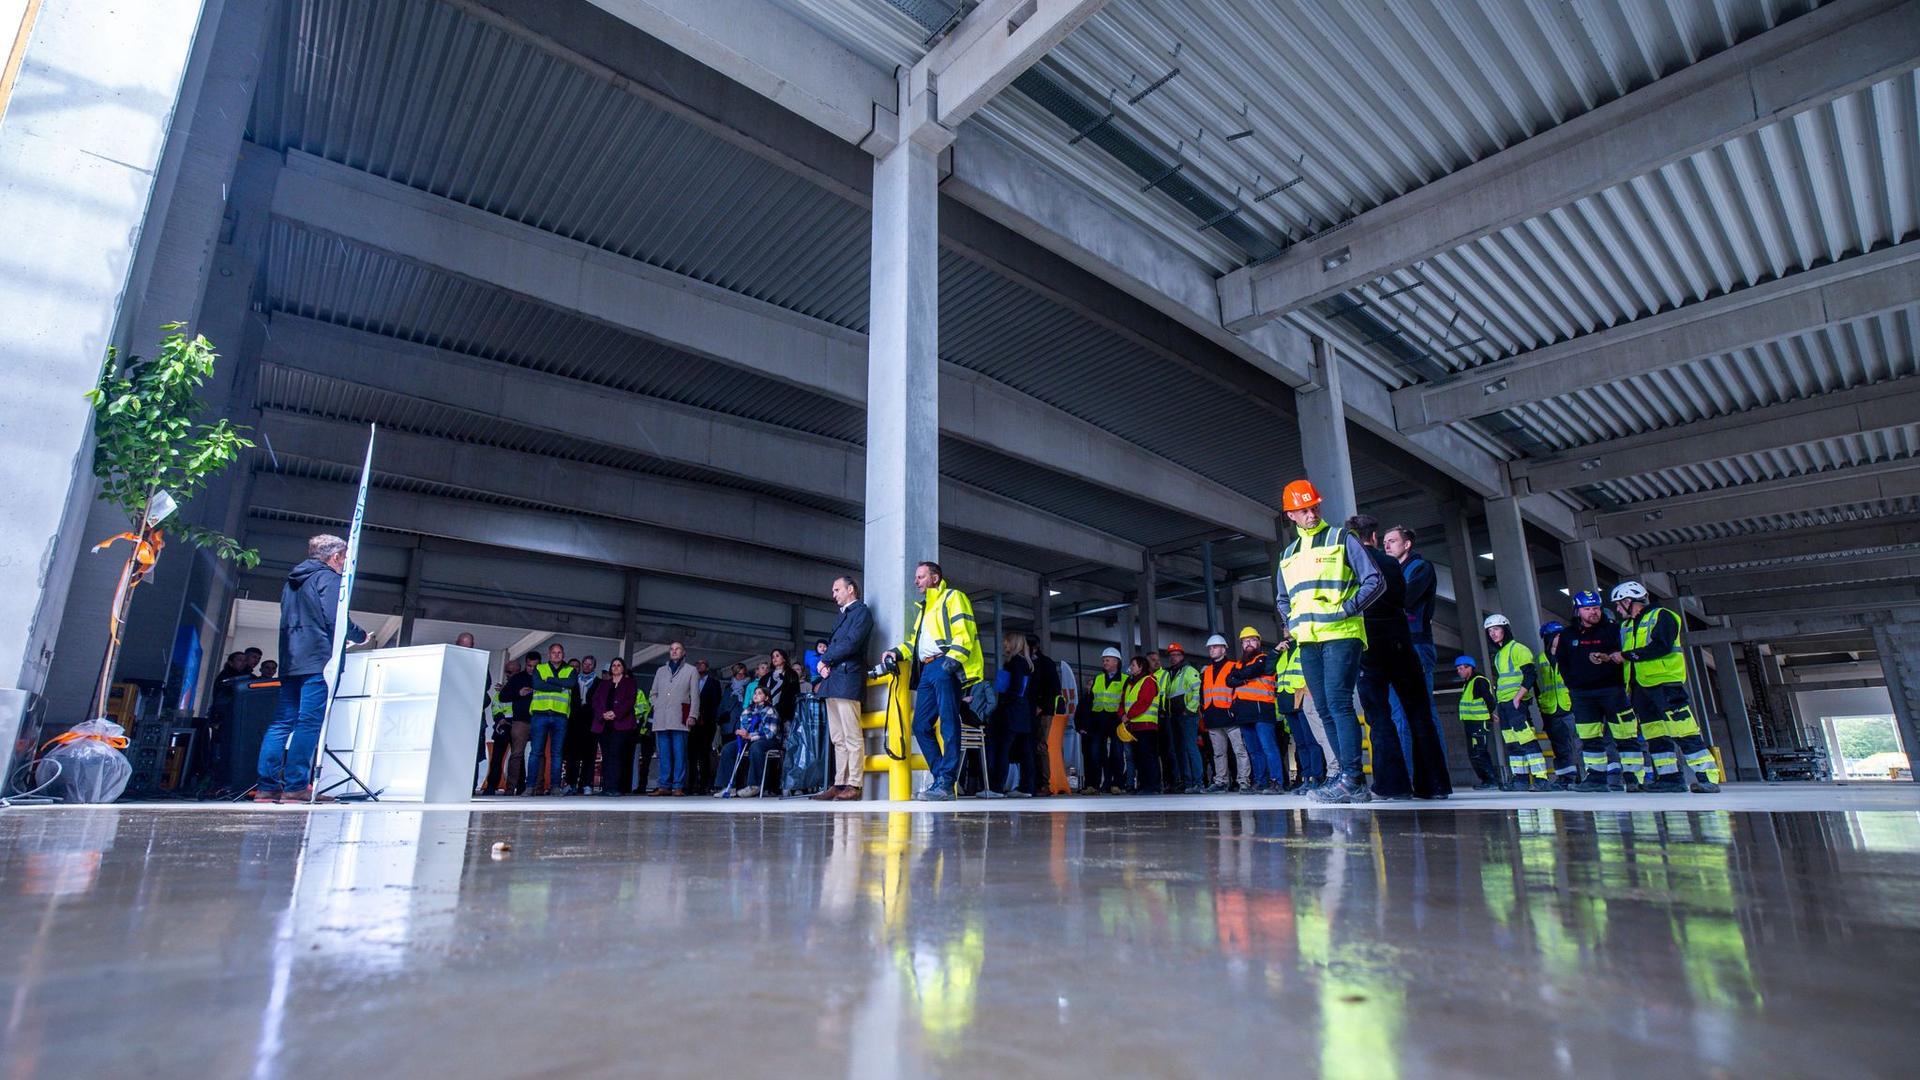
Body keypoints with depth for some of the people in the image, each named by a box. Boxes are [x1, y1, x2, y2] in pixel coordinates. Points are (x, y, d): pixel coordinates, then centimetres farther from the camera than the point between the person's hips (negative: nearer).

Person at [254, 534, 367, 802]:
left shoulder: (291, 581, 23)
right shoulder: (328, 578, -4)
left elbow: (287, 622, 26)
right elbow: (337, 619, -14)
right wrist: (361, 636, 2)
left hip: (290, 661, 8)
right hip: (318, 661, -8)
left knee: (282, 722, 8)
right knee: (309, 723, -8)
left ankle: (267, 786, 6)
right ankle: (296, 786, -10)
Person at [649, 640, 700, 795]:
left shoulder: (690, 670, 10)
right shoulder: (661, 670, 21)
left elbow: (694, 695, 4)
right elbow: (653, 693, 25)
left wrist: (692, 715, -5)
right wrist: (657, 707, 8)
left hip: (679, 718, -3)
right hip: (661, 718, 3)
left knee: (679, 753, -7)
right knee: (664, 754, 3)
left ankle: (678, 786, -6)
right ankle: (664, 786, 6)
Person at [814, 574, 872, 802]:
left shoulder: (862, 612, -2)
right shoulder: (842, 615, 26)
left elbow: (851, 643, -14)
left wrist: (825, 660, -5)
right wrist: (822, 664, 1)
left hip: (847, 680, -9)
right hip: (832, 681, 9)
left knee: (852, 737, -9)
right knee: (838, 739, 8)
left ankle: (854, 785, -8)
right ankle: (839, 783, 10)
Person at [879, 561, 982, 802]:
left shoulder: (953, 597, 3)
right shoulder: (922, 607, 29)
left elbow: (964, 633, -9)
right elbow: (914, 641, 29)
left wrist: (952, 660, -21)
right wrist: (898, 653, 10)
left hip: (945, 667, -9)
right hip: (927, 670, 9)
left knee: (948, 724, -9)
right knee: (921, 726, 4)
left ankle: (947, 781, -9)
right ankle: (941, 778, 9)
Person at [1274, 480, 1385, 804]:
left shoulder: (1341, 539, 3)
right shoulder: (1288, 554, 20)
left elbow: (1375, 580, -2)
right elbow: (1282, 599, 31)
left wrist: (1347, 610, -13)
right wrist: (1290, 622, 12)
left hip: (1340, 635, -6)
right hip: (1307, 640, 6)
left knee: (1338, 702, -16)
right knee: (1325, 710, 4)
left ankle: (1352, 779, -14)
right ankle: (1353, 780, 9)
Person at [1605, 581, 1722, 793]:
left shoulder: (1661, 616, -3)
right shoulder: (1626, 626, 22)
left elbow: (1661, 647, -17)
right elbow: (1624, 655, 24)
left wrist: (1627, 655, -15)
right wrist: (1607, 658, 5)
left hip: (1665, 684, -8)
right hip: (1640, 687, 8)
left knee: (1684, 733, -10)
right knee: (1655, 736, 6)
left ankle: (1708, 778, -8)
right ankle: (1669, 777, 9)